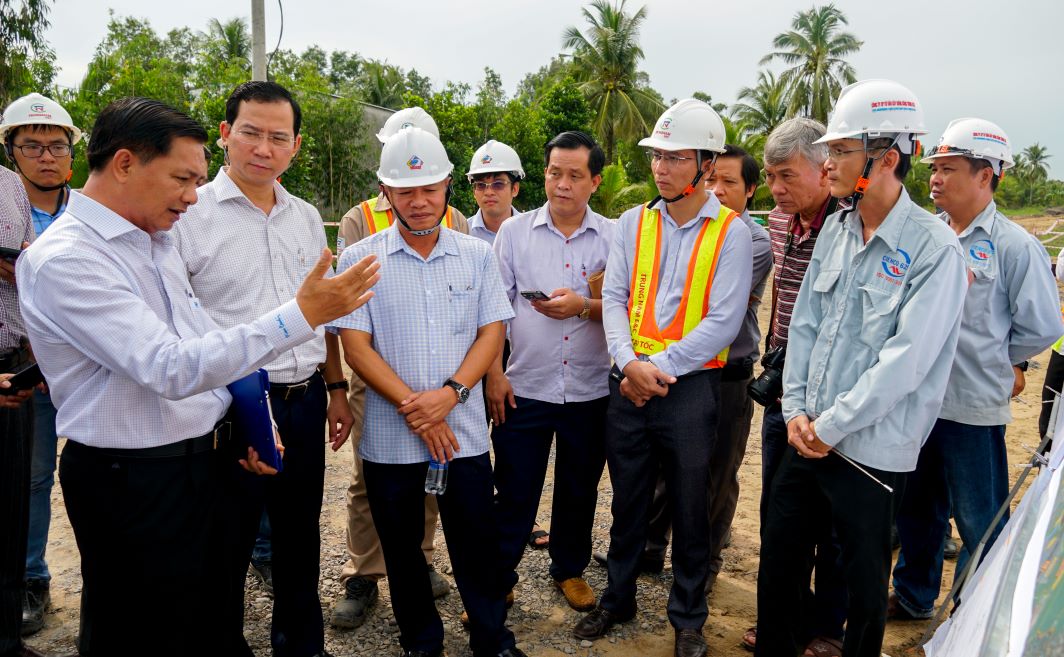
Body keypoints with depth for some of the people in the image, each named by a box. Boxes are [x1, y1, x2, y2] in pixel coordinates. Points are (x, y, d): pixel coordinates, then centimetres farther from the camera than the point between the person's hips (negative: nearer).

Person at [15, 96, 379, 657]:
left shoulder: (157, 242, 9)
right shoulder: (64, 261, -20)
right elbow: (172, 368, -30)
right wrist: (302, 315, -32)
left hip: (205, 459, 8)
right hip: (132, 480, -8)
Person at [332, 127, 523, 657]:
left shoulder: (477, 255, 4)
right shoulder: (359, 260, -2)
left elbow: (492, 332, 1)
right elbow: (355, 346, -6)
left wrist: (450, 393, -14)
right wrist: (413, 407, -14)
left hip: (465, 432, 1)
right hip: (389, 438, 0)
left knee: (477, 544, 9)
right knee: (402, 549, 14)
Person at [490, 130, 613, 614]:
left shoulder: (614, 237, 2)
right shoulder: (514, 232, 2)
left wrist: (583, 307, -17)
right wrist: (494, 373, -5)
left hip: (590, 390, 1)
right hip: (524, 387, -1)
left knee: (580, 488, 15)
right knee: (514, 490, 5)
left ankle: (570, 569, 35)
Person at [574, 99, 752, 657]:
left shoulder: (730, 231, -5)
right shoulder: (633, 222, 6)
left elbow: (723, 320, -11)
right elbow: (614, 297, 2)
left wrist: (660, 366, -15)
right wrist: (629, 361, -13)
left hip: (690, 385, -3)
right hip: (629, 381, 3)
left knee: (690, 506, 10)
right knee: (627, 499, 16)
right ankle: (618, 598, 36)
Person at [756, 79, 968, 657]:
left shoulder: (934, 249, -14)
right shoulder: (836, 229, 6)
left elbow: (906, 359, -19)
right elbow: (805, 322, 7)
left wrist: (831, 425, -15)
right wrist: (796, 409, -1)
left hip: (870, 451, -6)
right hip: (808, 438, 6)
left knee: (864, 581, 12)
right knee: (777, 562, 17)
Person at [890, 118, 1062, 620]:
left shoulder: (1015, 247, -10)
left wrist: (990, 358, 3)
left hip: (973, 407, -5)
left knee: (979, 522, 9)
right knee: (916, 507, 19)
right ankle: (913, 596, 39)